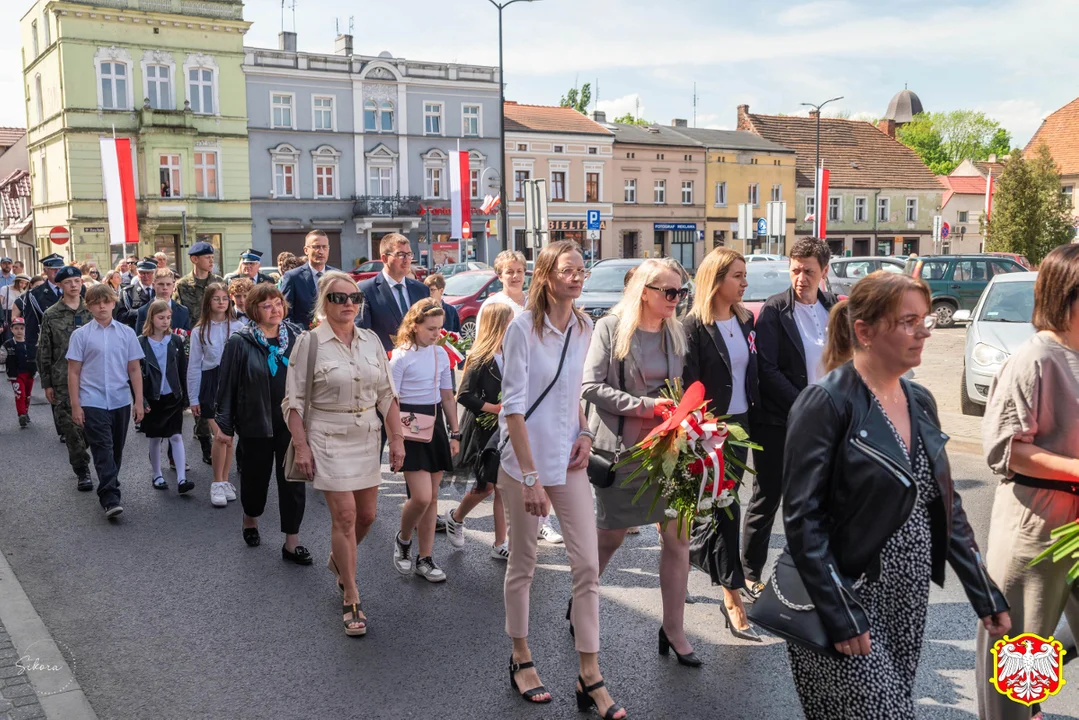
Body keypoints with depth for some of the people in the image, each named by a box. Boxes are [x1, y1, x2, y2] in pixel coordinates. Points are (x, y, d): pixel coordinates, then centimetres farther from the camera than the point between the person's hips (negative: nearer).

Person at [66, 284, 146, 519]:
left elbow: (134, 369, 6)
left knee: (116, 451, 14)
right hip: (93, 403, -3)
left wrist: (139, 401, 4)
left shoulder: (126, 333, 4)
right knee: (103, 450, -8)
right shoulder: (81, 334, -1)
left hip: (121, 402, 3)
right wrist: (75, 405, -3)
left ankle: (108, 489, 33)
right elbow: (73, 372, 0)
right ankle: (110, 499, -11)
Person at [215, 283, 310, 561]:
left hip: (292, 422, 2)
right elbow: (227, 385, -5)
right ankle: (250, 520, 44)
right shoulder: (240, 343, -8)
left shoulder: (296, 337, 1)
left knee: (293, 481, 2)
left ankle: (292, 542, 10)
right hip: (256, 423, -2)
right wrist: (224, 425, -5)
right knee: (256, 477, 15)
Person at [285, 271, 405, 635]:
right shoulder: (310, 342, -7)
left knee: (366, 514, 11)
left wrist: (397, 437, 5)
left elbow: (387, 395, 9)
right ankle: (352, 601, 4)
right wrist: (301, 446, -11)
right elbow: (295, 401, -6)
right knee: (344, 515, -8)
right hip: (329, 439, -5)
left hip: (366, 438, 5)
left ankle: (338, 561, 42)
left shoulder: (371, 341, 5)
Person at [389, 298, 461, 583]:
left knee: (432, 497, 7)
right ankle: (403, 540, 16)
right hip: (410, 428, -6)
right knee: (421, 497, -13)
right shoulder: (401, 357, -9)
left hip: (435, 424, 6)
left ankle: (425, 559, 17)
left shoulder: (440, 354, 8)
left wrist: (455, 434, 12)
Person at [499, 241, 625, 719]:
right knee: (523, 564, 10)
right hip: (524, 460, -4)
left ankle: (590, 679, 9)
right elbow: (513, 407, -14)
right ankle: (521, 660, 30)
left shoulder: (583, 329, 5)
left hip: (569, 462, 5)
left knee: (588, 566, 0)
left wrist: (584, 433, 2)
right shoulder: (523, 328, -12)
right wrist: (530, 476, -17)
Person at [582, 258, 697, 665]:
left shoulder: (676, 334, 6)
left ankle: (673, 629, 14)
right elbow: (590, 387, -13)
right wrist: (644, 405, -20)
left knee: (677, 536, 1)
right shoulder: (611, 328, -8)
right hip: (620, 447, -4)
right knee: (610, 536, 9)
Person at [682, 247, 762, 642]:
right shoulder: (696, 326, -13)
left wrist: (756, 417, 9)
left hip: (741, 424, 7)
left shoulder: (745, 320, 8)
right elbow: (688, 384, -14)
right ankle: (733, 600, 0)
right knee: (726, 507, -6)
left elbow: (752, 372, 13)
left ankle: (691, 551, 40)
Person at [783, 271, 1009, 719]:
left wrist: (985, 594, 10)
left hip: (909, 602, 7)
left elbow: (946, 506, 13)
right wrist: (840, 616, -21)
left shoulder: (920, 402, 7)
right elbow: (802, 518, -18)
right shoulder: (827, 402, -16)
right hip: (845, 602, -7)